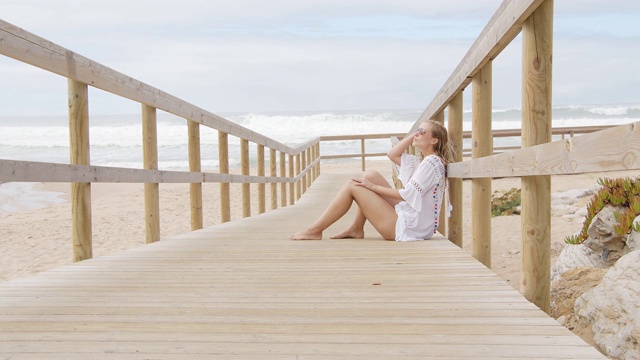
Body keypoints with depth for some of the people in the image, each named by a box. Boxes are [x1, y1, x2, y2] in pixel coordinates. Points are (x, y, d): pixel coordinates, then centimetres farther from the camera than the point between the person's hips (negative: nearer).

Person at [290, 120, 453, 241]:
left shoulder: (432, 162, -14)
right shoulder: (423, 161, 15)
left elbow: (407, 195, -18)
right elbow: (392, 154, 17)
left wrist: (373, 187, -11)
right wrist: (414, 135, 9)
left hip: (408, 228, -9)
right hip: (405, 215, 9)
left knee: (352, 185, -9)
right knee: (370, 175, 7)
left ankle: (315, 230, 0)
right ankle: (356, 228, 7)